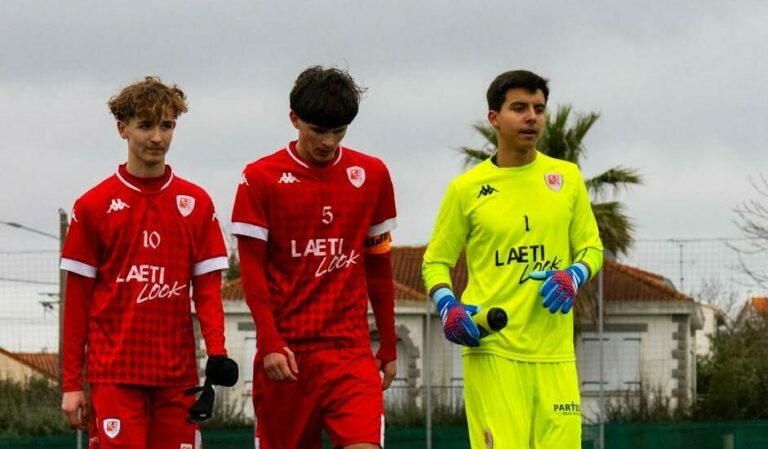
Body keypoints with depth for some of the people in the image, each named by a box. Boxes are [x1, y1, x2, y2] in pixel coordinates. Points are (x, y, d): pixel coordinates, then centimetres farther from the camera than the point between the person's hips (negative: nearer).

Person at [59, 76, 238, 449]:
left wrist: (217, 353, -10)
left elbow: (207, 289, 7)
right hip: (113, 372, -2)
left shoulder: (196, 204, 9)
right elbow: (77, 301, 4)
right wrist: (71, 383, 2)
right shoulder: (93, 205, 3)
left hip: (177, 373, 2)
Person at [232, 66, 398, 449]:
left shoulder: (371, 176, 8)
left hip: (351, 349, 1)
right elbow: (252, 270, -2)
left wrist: (388, 347, 15)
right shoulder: (260, 179, 0)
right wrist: (270, 343, -13)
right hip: (285, 352, -1)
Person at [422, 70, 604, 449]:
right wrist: (448, 307, -8)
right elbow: (435, 261, 11)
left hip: (555, 352, 3)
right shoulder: (466, 188, 4)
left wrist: (574, 276, -6)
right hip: (491, 349, -3)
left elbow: (591, 246, 16)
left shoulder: (567, 177, 10)